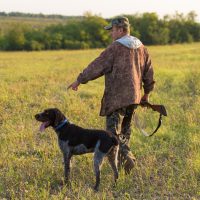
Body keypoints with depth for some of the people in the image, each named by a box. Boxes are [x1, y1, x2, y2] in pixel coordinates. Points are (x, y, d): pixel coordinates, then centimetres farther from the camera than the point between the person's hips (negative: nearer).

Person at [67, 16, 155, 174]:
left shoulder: (115, 48, -12)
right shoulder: (141, 47, 11)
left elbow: (97, 66, -11)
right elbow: (149, 73, 16)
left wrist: (79, 80, -2)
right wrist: (147, 93, 26)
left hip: (117, 97, -7)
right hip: (134, 96, 7)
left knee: (113, 131, -3)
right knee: (125, 129, 18)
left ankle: (126, 156, -18)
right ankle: (124, 157, 21)